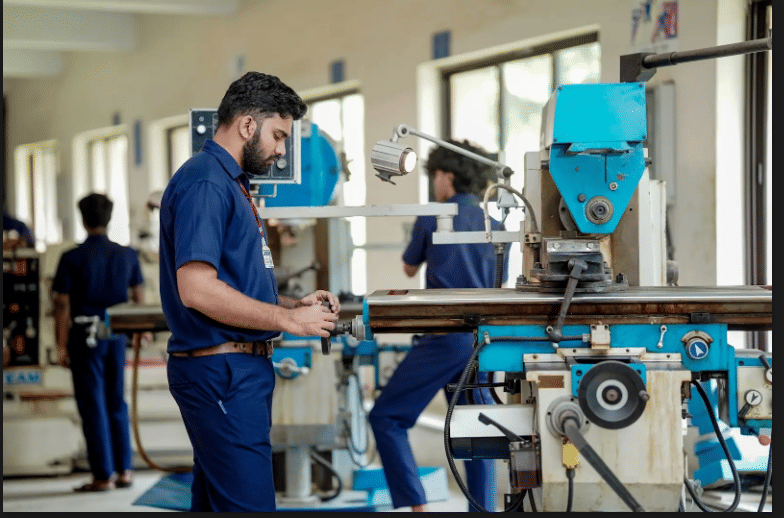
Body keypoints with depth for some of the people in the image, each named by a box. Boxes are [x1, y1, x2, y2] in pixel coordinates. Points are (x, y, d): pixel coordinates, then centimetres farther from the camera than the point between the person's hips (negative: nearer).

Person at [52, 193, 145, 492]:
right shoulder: (127, 255, 3)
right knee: (117, 403, 15)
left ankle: (104, 476, 3)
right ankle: (123, 470, 15)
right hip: (116, 334, 4)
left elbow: (62, 305, -10)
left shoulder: (72, 259, -9)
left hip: (85, 336, -4)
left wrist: (61, 346, -5)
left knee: (93, 407, 2)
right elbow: (138, 296, 14)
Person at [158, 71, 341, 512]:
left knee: (214, 501, 12)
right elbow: (197, 289, -22)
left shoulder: (231, 183, 20)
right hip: (222, 369, -11)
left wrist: (294, 304, 10)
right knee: (249, 504, -13)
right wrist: (288, 319, -15)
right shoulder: (205, 183, -13)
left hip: (237, 367, 11)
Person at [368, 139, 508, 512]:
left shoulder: (432, 219, -1)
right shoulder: (496, 225, 12)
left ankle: (417, 506, -12)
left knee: (386, 417, -1)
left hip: (445, 338, -6)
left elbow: (409, 269, 16)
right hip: (485, 338, 6)